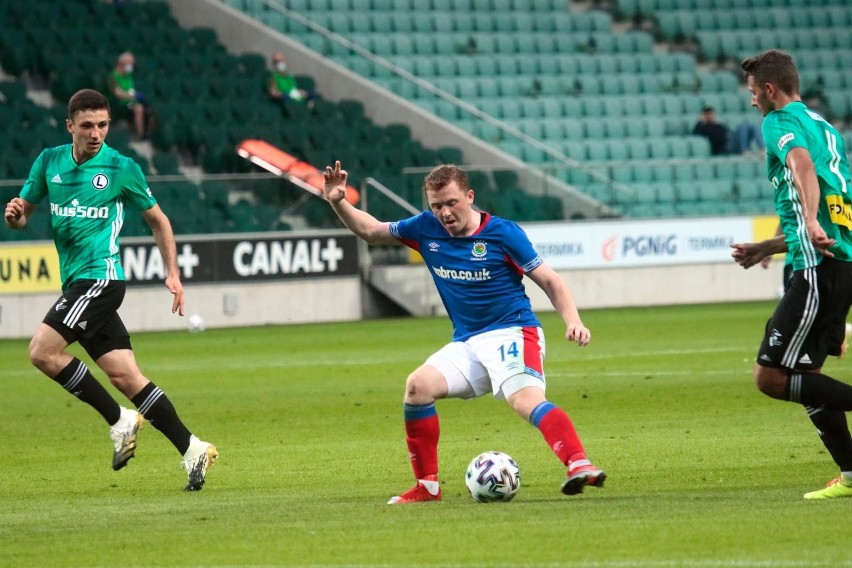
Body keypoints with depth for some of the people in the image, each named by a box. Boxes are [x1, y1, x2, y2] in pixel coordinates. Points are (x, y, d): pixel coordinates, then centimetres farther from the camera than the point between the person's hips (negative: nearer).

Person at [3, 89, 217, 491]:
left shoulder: (122, 168, -3)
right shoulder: (49, 162, 9)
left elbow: (157, 220, 9)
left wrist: (172, 274, 3)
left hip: (100, 276, -5)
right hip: (76, 282, 5)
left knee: (42, 350, -18)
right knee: (124, 374, -1)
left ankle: (120, 420, -7)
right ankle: (191, 450, 2)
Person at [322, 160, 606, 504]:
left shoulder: (503, 233, -9)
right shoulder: (426, 229, 4)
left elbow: (550, 282, -6)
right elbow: (371, 231, 18)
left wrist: (572, 320, -22)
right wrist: (338, 202, 3)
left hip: (512, 333, -6)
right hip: (466, 344, 6)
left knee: (525, 400, -32)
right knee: (417, 386, -15)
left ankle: (579, 465, -46)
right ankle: (427, 486, -4)